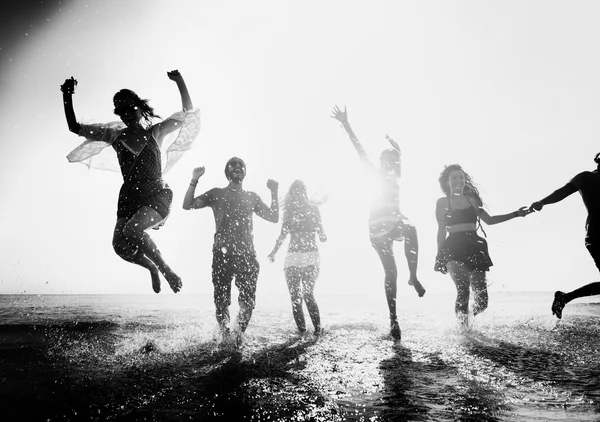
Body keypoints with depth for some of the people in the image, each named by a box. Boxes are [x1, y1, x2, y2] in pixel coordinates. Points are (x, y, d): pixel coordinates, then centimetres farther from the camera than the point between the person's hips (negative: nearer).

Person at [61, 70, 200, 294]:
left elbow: (188, 112, 1)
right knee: (120, 245, -12)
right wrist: (67, 96, 2)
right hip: (130, 196, 4)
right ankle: (151, 267, 19)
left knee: (132, 230, -29)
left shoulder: (155, 133, 2)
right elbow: (74, 127, 12)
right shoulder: (114, 136, 8)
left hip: (156, 195, -4)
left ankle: (166, 269, -8)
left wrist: (180, 82, -9)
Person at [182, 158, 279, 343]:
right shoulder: (216, 194, 14)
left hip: (247, 254, 2)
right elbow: (187, 205, 6)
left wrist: (274, 193, 11)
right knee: (221, 300, 0)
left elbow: (274, 218, 18)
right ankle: (224, 335, 15)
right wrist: (194, 180, -1)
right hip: (222, 253, -1)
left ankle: (238, 335, 13)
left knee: (248, 301, -4)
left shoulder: (252, 197, 20)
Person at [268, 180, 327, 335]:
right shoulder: (289, 210, 9)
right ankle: (301, 330, 0)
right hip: (292, 256, 2)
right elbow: (283, 235, 14)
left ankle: (317, 328, -2)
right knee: (294, 296, -3)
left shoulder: (313, 209, 5)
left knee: (307, 294, -8)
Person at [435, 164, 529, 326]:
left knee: (481, 296, -5)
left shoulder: (471, 199, 18)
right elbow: (441, 231, 6)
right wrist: (439, 255, 2)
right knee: (463, 290, -23)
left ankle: (467, 322, 22)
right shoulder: (442, 202, 8)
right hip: (454, 248, -4)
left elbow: (489, 220, 25)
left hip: (474, 247, 4)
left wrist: (516, 214, 22)